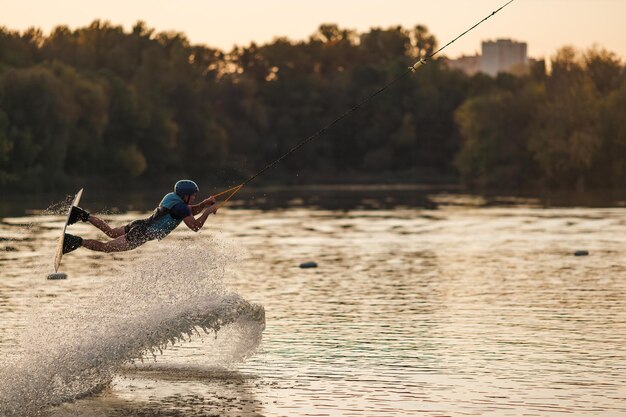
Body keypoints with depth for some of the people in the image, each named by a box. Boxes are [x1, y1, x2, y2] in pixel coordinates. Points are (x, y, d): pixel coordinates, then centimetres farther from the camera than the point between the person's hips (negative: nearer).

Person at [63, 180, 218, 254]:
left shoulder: (173, 197, 12)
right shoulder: (180, 207, -17)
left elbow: (192, 210, 26)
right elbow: (195, 226, -21)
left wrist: (205, 203, 10)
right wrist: (208, 211, -11)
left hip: (139, 224, 9)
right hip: (140, 235, -9)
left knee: (111, 232, 31)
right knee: (105, 247, -6)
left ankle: (83, 215, 20)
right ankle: (78, 241, -12)